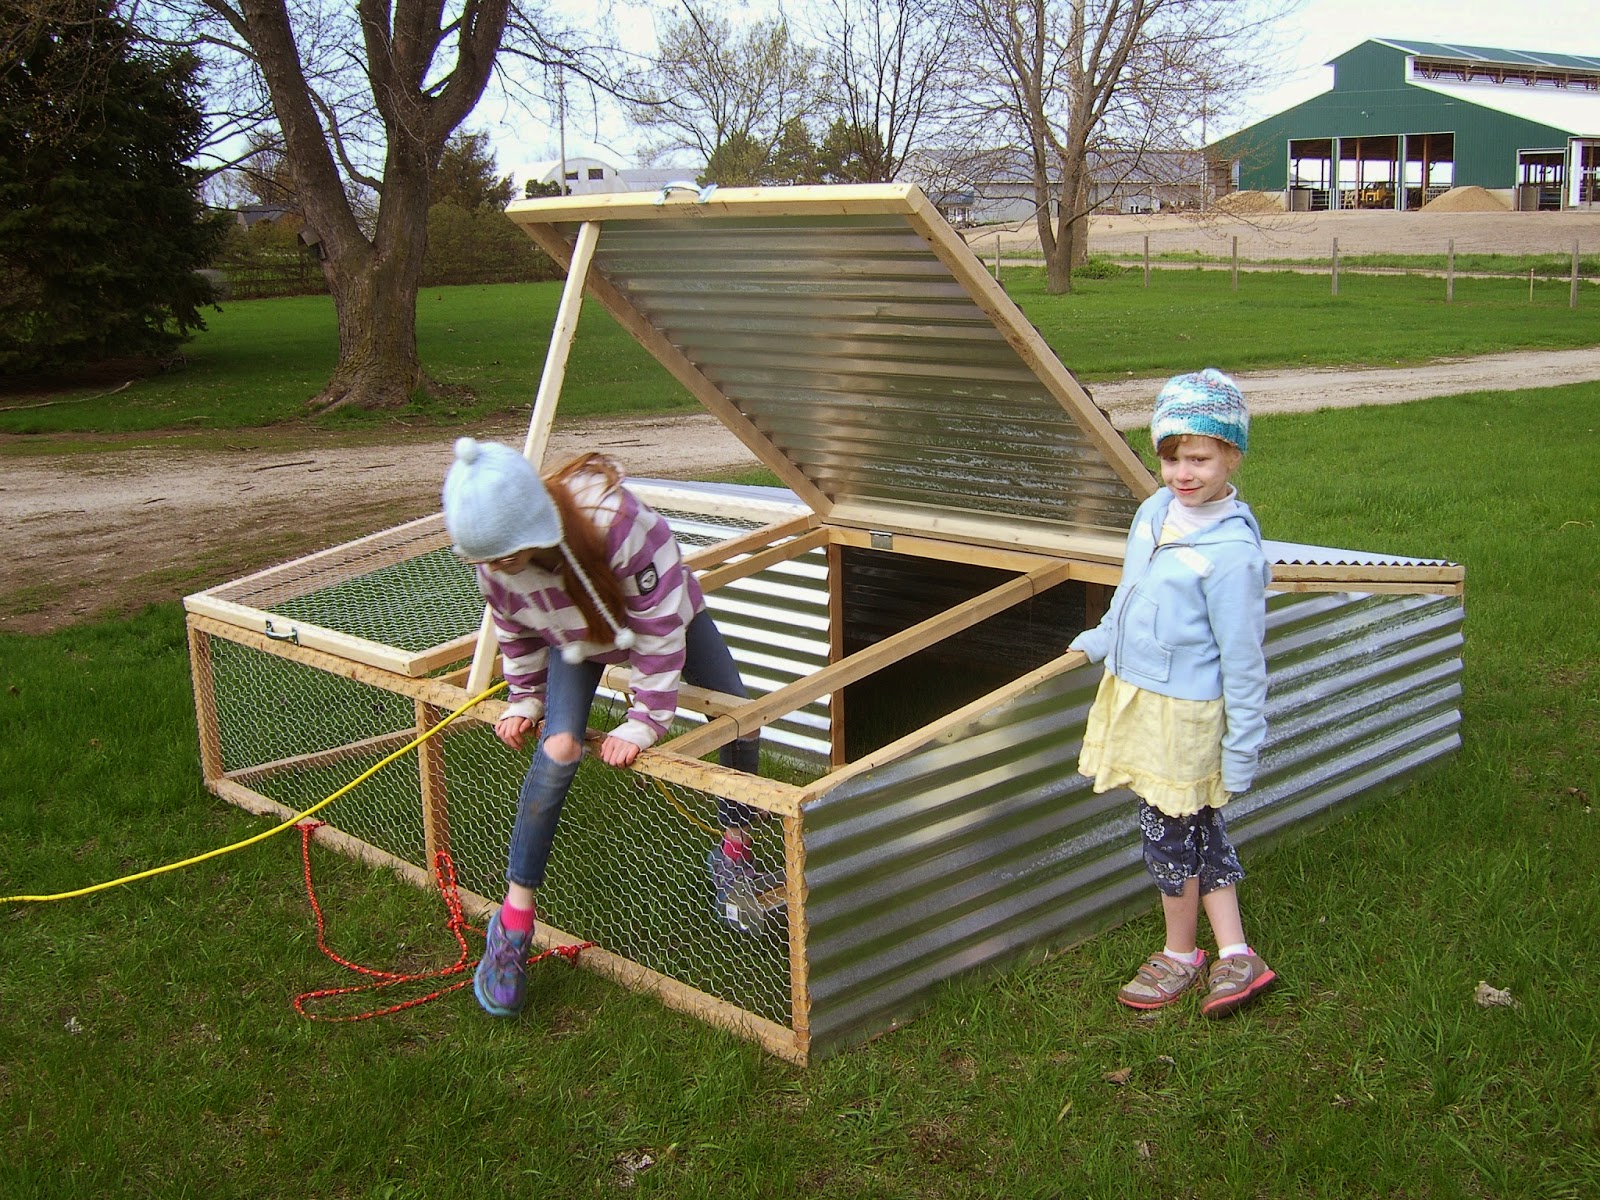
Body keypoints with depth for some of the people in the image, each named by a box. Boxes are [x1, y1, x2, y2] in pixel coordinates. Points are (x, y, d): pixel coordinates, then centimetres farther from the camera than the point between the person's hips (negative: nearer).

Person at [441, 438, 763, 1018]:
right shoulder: (494, 559, -30)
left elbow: (660, 625, -33)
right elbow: (516, 633, -6)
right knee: (556, 753, -18)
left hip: (663, 612, -1)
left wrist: (645, 721, -28)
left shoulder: (618, 521, -45)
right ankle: (515, 917, -9)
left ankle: (734, 851, 23)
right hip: (573, 635, 1)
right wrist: (524, 699, -4)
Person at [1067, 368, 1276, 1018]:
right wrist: (1101, 640, 30)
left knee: (1171, 834, 7)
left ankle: (1180, 956, 28)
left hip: (1184, 714, -8)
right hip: (1133, 692, 8)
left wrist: (1243, 746, -15)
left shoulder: (1230, 550, -23)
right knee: (1199, 831, 15)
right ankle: (1236, 957, 27)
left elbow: (1242, 657, -18)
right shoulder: (1155, 511, 1)